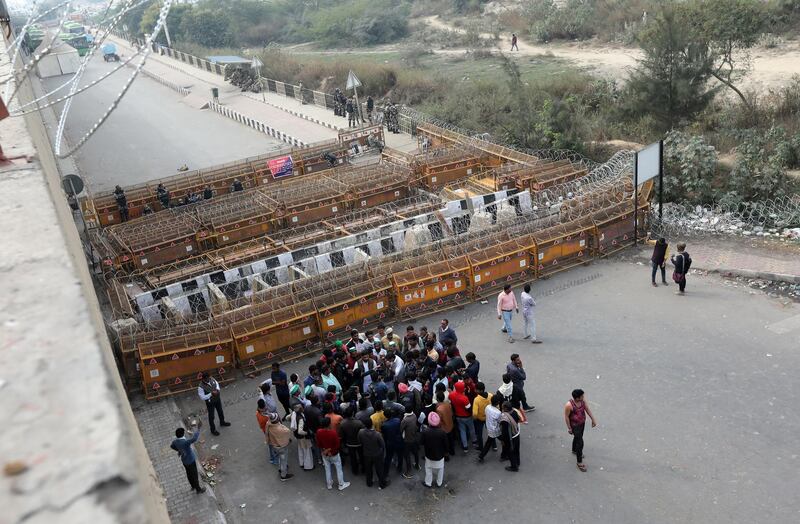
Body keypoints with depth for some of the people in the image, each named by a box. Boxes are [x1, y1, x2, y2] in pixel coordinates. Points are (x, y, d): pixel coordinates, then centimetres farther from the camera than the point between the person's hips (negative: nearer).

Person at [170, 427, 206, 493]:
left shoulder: (175, 441, -13)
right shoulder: (185, 442, -39)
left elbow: (172, 446, 11)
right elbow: (194, 439, -56)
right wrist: (198, 429, -51)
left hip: (184, 460, 7)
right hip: (191, 460, -7)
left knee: (189, 473, 27)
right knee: (194, 475, 13)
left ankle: (193, 485, 49)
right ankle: (198, 489, 31)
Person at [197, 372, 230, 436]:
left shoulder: (211, 379, -16)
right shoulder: (201, 387, -32)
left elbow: (216, 383, 4)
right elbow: (202, 397, -26)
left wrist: (217, 389, -16)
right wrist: (211, 394, -32)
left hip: (217, 399, 6)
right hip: (210, 402, -6)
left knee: (220, 411, 28)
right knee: (211, 416, 16)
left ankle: (222, 422, 57)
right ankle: (213, 429, 38)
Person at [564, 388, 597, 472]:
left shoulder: (583, 400, -15)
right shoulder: (569, 405, -33)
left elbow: (587, 409, -2)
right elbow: (566, 417, -22)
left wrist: (593, 419, 3)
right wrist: (569, 428, -14)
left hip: (582, 423, 7)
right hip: (575, 425, -7)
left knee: (577, 437, 28)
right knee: (580, 442, -4)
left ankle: (574, 450, 56)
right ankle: (579, 462, 11)